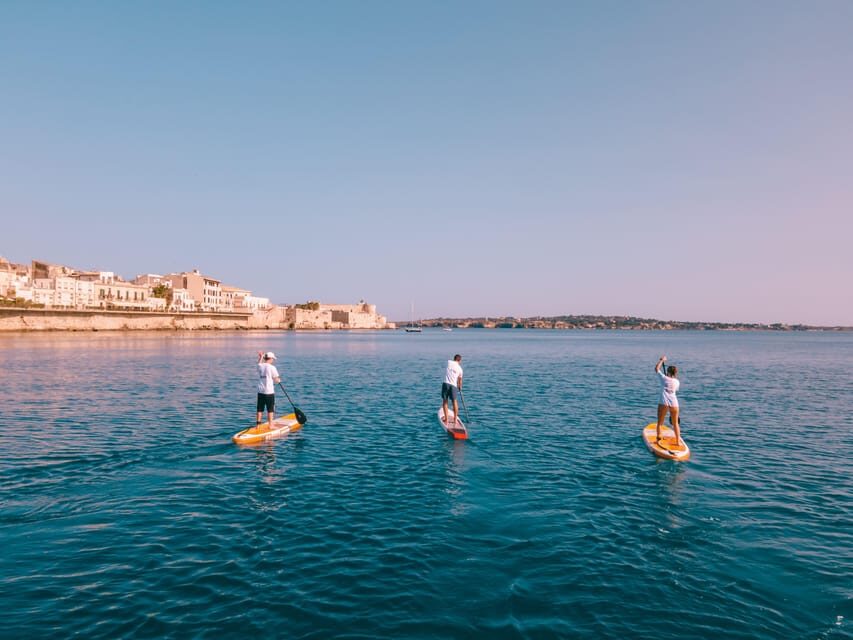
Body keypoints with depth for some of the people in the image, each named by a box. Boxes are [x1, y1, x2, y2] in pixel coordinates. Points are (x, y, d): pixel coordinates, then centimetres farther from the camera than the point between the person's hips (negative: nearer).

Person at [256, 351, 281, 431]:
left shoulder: (260, 366, 3)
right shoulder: (272, 367, -13)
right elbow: (276, 379, -8)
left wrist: (261, 357, 40)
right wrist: (278, 380, 13)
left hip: (260, 391, 5)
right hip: (269, 392, -5)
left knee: (260, 409, 14)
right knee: (270, 409, 5)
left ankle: (258, 424, 19)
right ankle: (271, 425, 9)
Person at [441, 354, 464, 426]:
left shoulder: (449, 362, 5)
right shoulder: (460, 369, 6)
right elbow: (460, 380, 13)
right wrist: (460, 387, 32)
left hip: (445, 383, -1)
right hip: (453, 385, 1)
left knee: (445, 401, 9)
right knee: (455, 402, 17)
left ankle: (446, 420, 7)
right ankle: (455, 420, 21)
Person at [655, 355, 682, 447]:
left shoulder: (664, 378, 6)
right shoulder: (677, 382, 13)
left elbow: (656, 368, 19)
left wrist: (661, 360, 30)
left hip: (663, 403, -3)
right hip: (674, 403, 3)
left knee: (660, 422, 9)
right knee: (675, 423, 14)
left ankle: (658, 440, 7)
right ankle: (678, 442, 16)